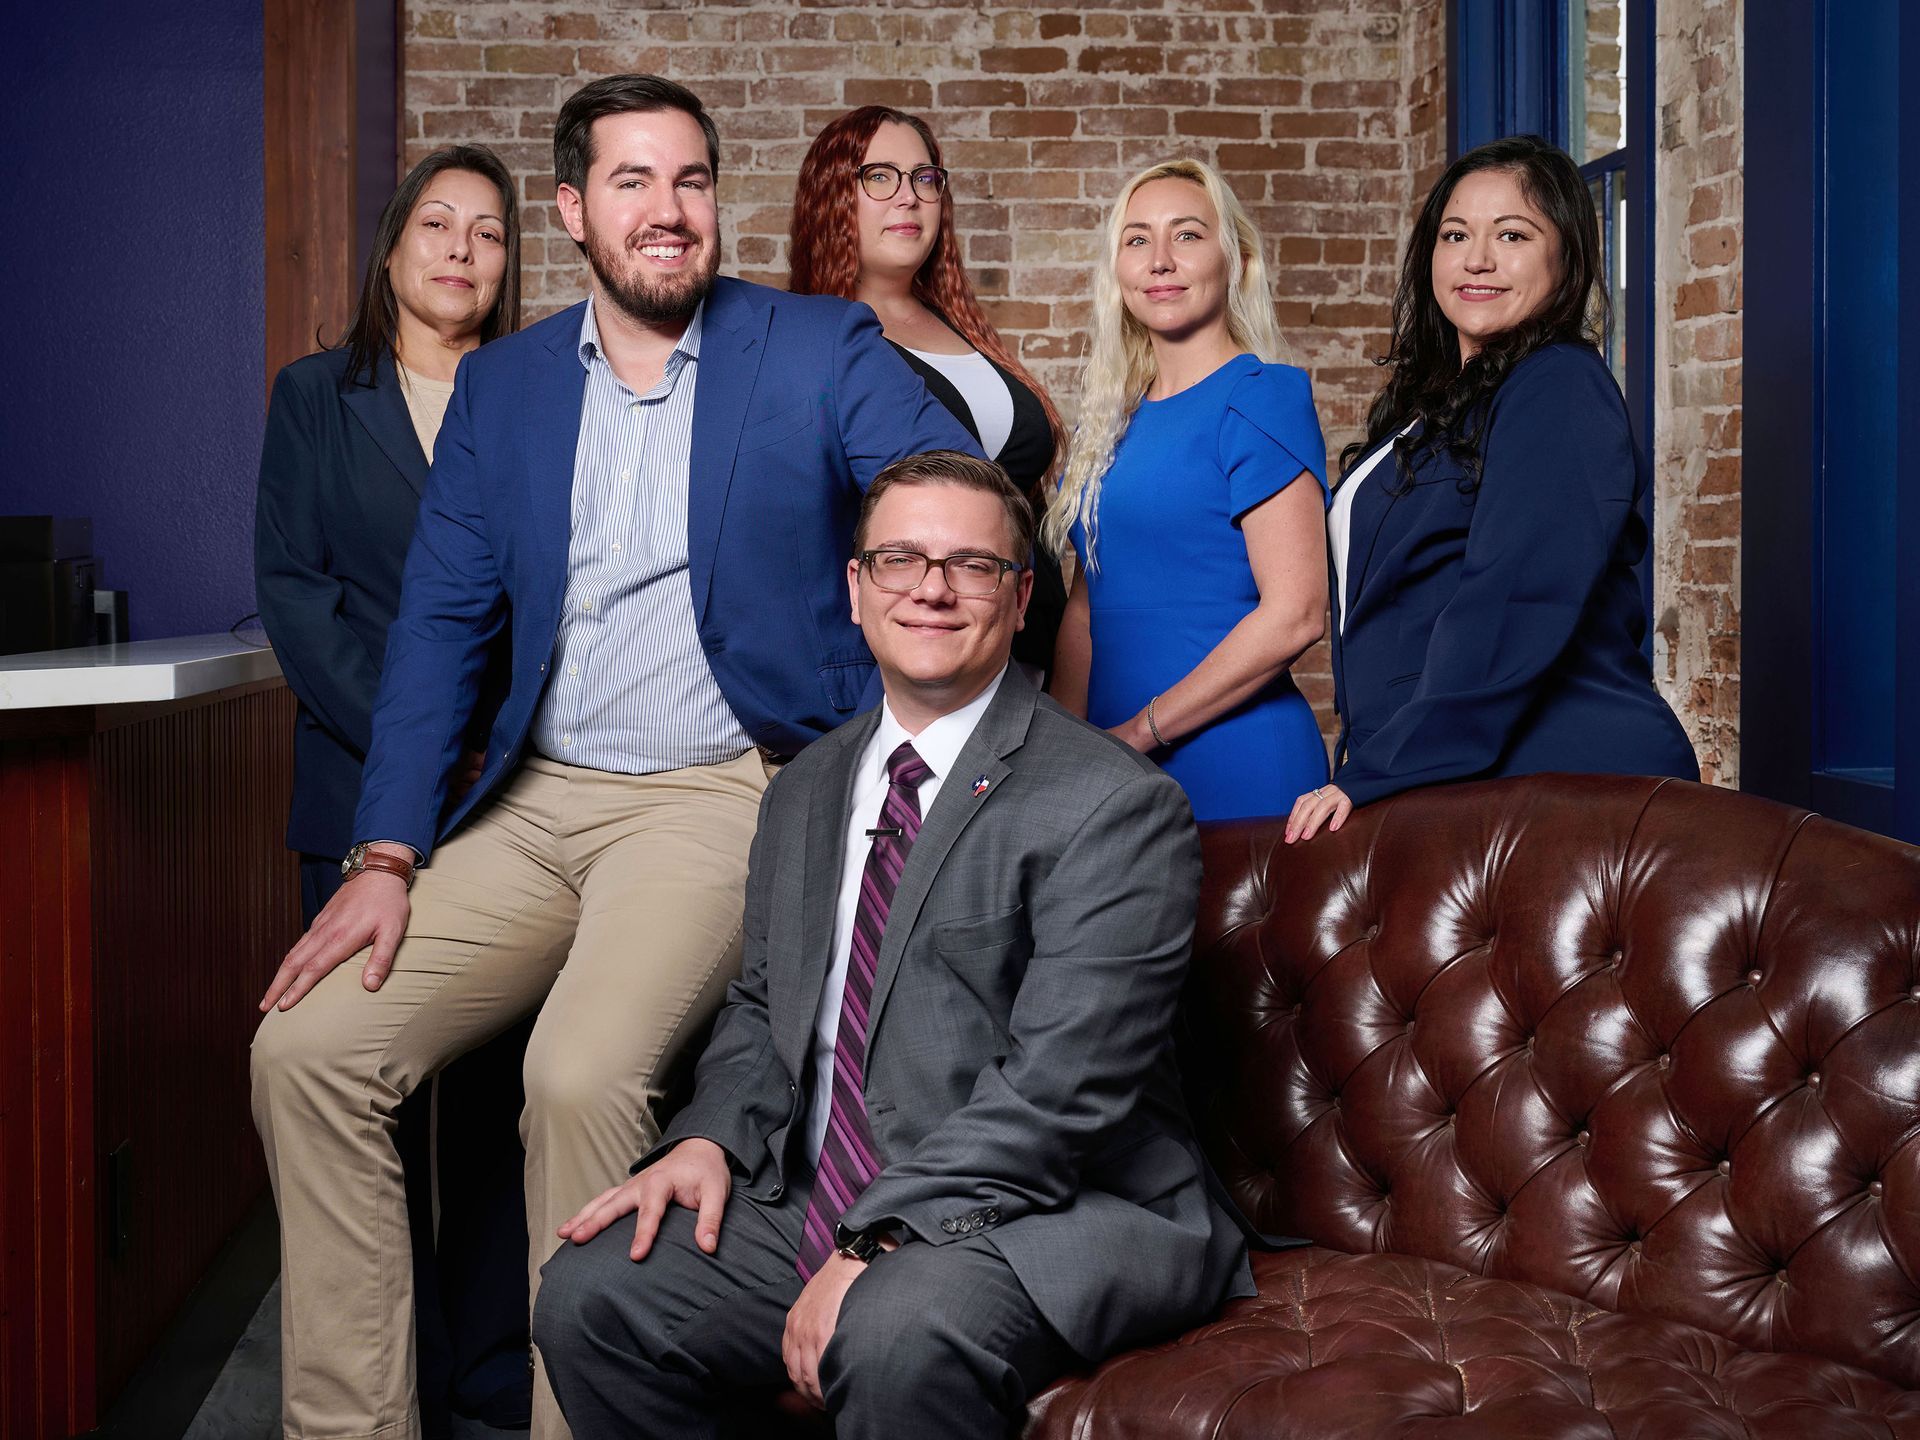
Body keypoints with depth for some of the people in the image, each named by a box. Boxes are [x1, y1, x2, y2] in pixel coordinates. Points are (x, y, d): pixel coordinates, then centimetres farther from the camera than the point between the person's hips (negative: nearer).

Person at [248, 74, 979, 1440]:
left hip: (725, 797, -5)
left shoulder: (823, 352, 1)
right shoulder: (501, 384, 12)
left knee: (582, 1076, -28)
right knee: (308, 1046, -7)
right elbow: (441, 621, 9)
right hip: (539, 803, 5)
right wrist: (387, 857, -1)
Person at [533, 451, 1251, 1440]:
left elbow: (1060, 1086, -19)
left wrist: (876, 1245, -23)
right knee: (590, 1293, -9)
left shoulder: (1116, 808, -11)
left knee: (899, 1338, -35)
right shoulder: (804, 794, 14)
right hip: (815, 1201, 7)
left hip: (1047, 1213, -7)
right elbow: (762, 1008, 21)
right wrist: (712, 1137, -1)